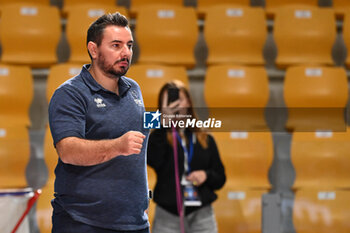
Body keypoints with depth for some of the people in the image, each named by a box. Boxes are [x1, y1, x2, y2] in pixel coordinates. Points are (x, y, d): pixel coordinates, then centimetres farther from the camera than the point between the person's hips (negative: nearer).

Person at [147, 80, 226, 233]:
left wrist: (206, 175, -8)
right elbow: (153, 161, -20)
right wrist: (164, 123, -18)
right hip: (167, 217, -2)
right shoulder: (159, 138, 3)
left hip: (201, 216, 2)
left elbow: (220, 179, 15)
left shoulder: (205, 140, 11)